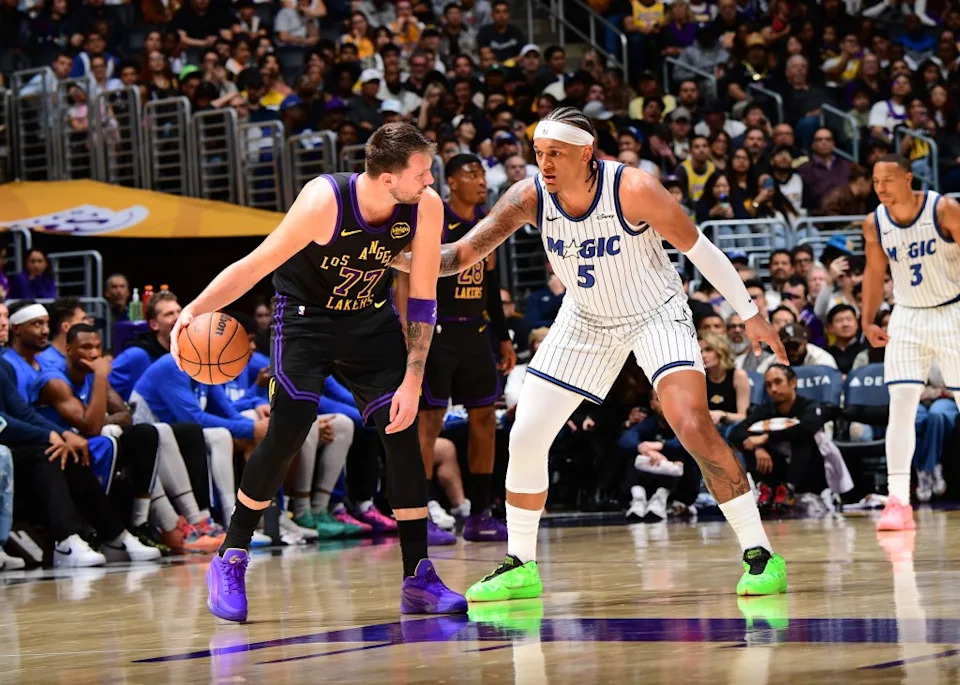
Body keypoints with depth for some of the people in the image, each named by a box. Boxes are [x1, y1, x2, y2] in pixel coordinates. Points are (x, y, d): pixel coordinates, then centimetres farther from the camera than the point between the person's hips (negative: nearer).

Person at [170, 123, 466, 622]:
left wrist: (413, 379, -14)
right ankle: (229, 563, 1)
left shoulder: (426, 207, -20)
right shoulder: (324, 202, -31)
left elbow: (422, 299, -10)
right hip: (305, 315, -4)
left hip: (371, 318, 4)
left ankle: (418, 580, -1)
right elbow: (254, 267, -23)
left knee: (402, 434, -6)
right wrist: (195, 310, -36)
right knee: (287, 432, -15)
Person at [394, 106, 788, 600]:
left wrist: (750, 314, -9)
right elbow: (462, 254, -19)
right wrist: (398, 259, -38)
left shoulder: (634, 190, -28)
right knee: (525, 438, 0)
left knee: (693, 427, -23)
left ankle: (760, 554, -12)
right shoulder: (529, 197, -19)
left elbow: (699, 249, -16)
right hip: (586, 320, 5)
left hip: (657, 313, -4)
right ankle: (520, 568, 17)